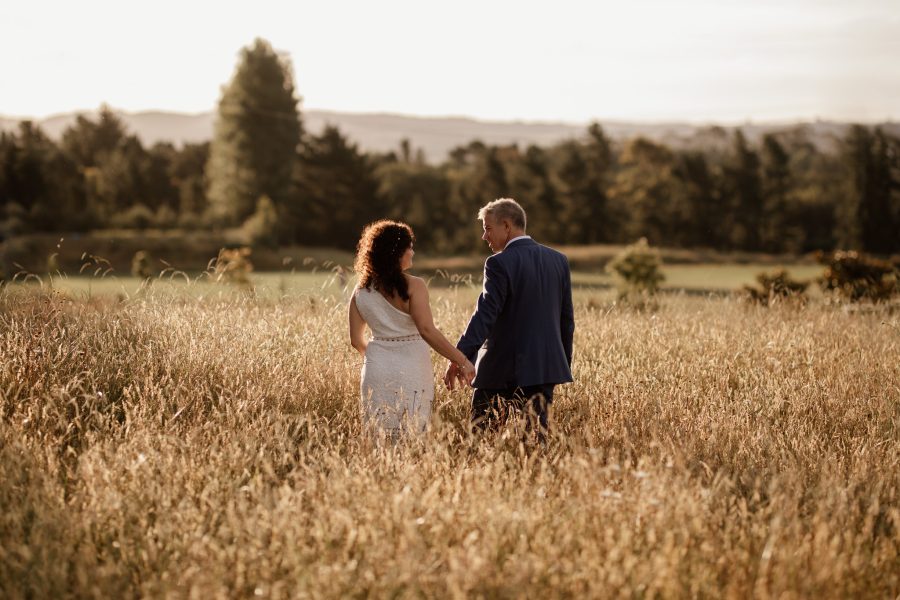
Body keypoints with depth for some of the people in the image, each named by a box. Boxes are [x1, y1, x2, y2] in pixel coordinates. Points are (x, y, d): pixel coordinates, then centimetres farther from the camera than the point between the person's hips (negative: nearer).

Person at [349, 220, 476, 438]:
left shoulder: (361, 292, 7)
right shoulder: (413, 286, -11)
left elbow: (356, 340, 11)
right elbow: (427, 330, -21)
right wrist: (461, 360, -19)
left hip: (376, 372, 5)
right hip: (410, 372, -5)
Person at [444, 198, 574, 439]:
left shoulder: (500, 264, -11)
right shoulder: (559, 260, 9)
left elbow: (485, 315, -20)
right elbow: (567, 319, 13)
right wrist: (564, 363, 22)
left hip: (502, 369, -6)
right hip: (546, 366, 6)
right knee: (537, 438, 6)